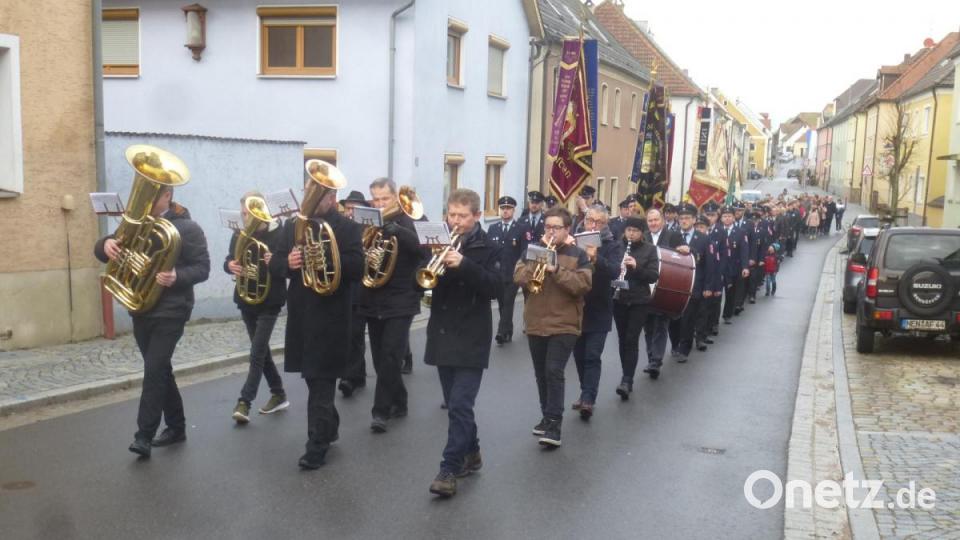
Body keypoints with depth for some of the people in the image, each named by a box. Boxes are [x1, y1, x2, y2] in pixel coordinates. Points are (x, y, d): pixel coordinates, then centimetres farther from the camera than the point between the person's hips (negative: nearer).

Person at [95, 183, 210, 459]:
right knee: (160, 369, 14)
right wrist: (106, 244, -16)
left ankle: (144, 435, -5)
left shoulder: (187, 228, -8)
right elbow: (102, 250, 8)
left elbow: (202, 268, -11)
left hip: (170, 311, -7)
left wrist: (177, 277, -31)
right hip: (140, 310, 7)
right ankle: (176, 426, 26)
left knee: (154, 369, -12)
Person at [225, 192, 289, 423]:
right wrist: (230, 265, -16)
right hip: (246, 300, 6)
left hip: (269, 302, -6)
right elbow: (229, 260, 8)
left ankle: (244, 402, -7)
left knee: (257, 352, -9)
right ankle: (279, 394, 26)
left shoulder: (277, 235, -10)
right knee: (261, 350, 14)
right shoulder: (239, 235, 6)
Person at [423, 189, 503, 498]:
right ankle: (470, 454, 31)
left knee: (460, 406, -8)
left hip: (471, 339, -5)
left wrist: (464, 265, -26)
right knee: (455, 405, 14)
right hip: (442, 336, 5)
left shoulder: (488, 248, -5)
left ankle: (449, 469, -2)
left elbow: (497, 289, -15)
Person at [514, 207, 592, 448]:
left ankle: (554, 424, -8)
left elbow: (583, 285, -14)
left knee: (554, 372, -14)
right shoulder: (532, 250, 8)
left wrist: (556, 269, -22)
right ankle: (548, 416, 29)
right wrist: (538, 260, -17)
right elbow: (519, 277, -4)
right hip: (536, 324, 4)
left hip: (564, 325, -4)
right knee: (541, 374, 13)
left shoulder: (578, 255, -1)